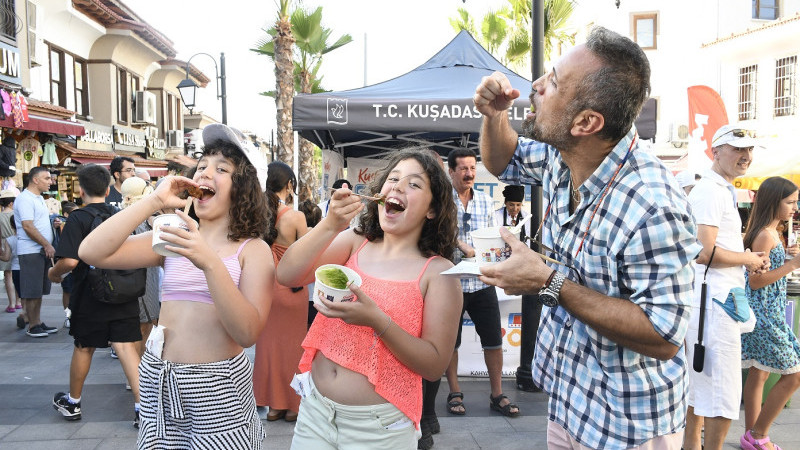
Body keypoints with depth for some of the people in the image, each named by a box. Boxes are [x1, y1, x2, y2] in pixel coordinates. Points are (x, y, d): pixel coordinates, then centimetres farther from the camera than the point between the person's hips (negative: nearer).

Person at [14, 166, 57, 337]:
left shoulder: (39, 199, 17)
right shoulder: (25, 199, -13)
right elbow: (28, 227, -19)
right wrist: (47, 245, -17)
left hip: (42, 251, 9)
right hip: (30, 251, -9)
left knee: (39, 290, 13)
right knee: (31, 291, -3)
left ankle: (38, 322, 20)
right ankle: (33, 326, 3)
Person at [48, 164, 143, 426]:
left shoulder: (78, 219, -11)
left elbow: (70, 260, -20)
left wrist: (53, 273, -1)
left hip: (90, 296, -3)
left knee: (83, 348, 14)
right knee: (126, 346, 2)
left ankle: (72, 402, 34)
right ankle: (142, 406, -5)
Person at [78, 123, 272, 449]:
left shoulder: (253, 250, -6)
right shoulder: (174, 239, 6)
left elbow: (248, 333, -19)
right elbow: (92, 252, -6)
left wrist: (210, 263, -29)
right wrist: (155, 200, -10)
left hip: (218, 388, -4)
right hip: (158, 381, 4)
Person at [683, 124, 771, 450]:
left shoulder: (722, 190, 21)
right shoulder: (711, 191, -14)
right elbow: (705, 252, -23)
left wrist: (749, 257, 12)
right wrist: (748, 259, -8)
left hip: (712, 299, 11)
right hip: (714, 301, -11)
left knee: (700, 382, 18)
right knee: (723, 390, -6)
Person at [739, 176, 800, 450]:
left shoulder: (770, 233, 13)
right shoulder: (765, 235, -17)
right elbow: (755, 281, -19)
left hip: (764, 313, 10)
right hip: (765, 314, -10)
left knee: (759, 373, 13)